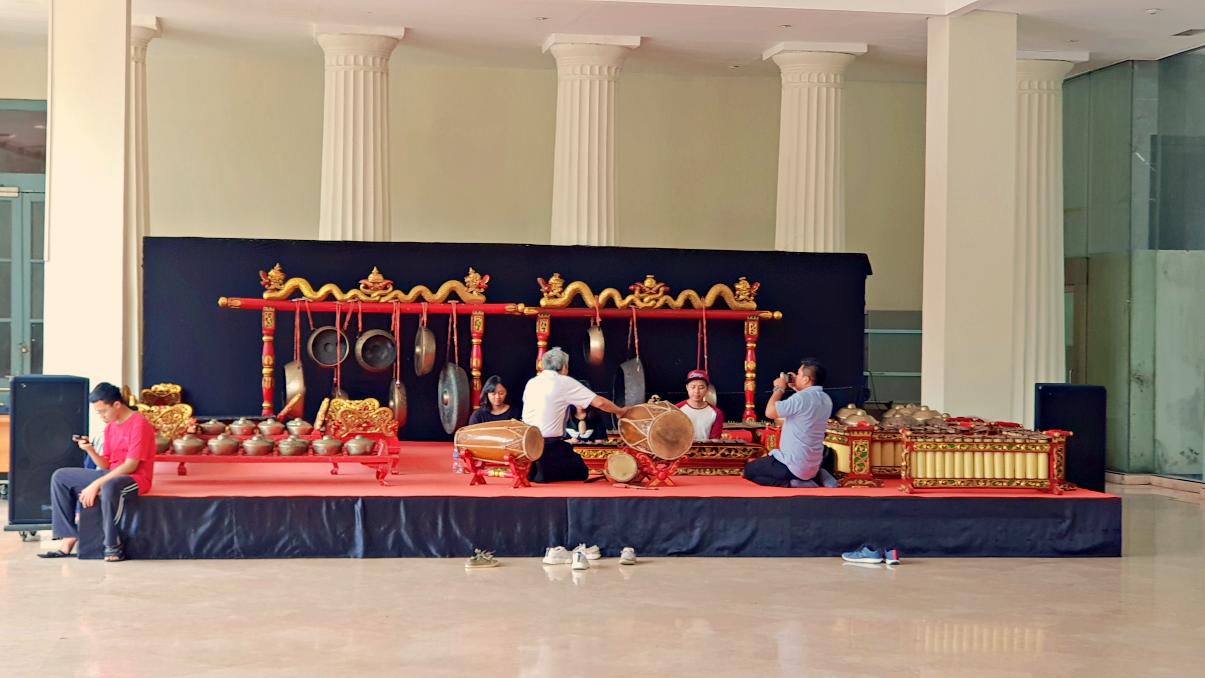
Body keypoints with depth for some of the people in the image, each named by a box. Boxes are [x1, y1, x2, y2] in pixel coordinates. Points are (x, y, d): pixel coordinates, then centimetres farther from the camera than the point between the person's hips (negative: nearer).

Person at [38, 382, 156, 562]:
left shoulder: (139, 424, -14)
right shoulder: (110, 427, 12)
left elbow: (130, 465, -21)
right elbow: (106, 465, 13)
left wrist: (96, 484, -22)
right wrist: (90, 450, -7)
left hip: (135, 479, -9)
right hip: (112, 476, 9)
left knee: (108, 487, -42)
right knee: (61, 477, 3)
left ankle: (113, 547, -27)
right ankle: (69, 539, -6)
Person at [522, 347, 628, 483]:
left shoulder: (531, 383, 10)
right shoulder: (565, 382, -6)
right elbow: (599, 402, -9)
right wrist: (620, 411, 7)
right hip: (549, 445, -6)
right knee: (581, 472, 9)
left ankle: (533, 471, 5)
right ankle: (543, 474, -5)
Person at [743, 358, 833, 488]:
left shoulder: (802, 398, -23)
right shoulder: (826, 399, 4)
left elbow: (770, 412, -21)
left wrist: (779, 388, -8)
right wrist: (797, 389, 15)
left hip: (793, 466, -8)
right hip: (813, 466, 8)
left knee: (749, 470, 11)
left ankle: (790, 484, -8)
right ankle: (815, 478, 11)